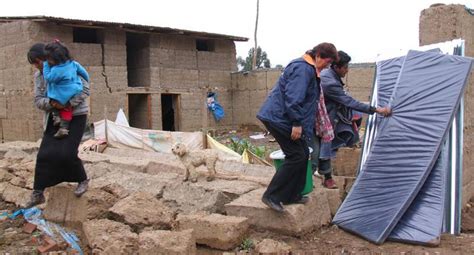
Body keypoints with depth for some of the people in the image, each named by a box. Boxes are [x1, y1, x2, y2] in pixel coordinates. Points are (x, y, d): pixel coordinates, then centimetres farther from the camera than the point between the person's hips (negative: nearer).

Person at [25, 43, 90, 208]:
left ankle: (83, 181, 12)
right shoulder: (38, 76, 4)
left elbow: (85, 89, -14)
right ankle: (38, 193, 7)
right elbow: (38, 101, -1)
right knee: (44, 154, -2)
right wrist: (51, 103, -23)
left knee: (67, 153, -14)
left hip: (76, 116, -5)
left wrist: (70, 103, -26)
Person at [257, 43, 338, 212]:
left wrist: (299, 123, 21)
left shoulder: (309, 69, 18)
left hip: (279, 118, 11)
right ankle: (271, 196, -6)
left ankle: (292, 195, 21)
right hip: (280, 119, -11)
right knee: (296, 156, -10)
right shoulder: (303, 68, -17)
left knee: (303, 154, 12)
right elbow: (293, 98, -26)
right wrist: (297, 123, -24)